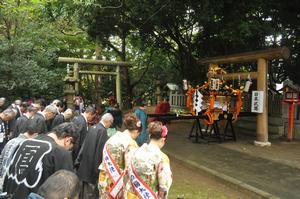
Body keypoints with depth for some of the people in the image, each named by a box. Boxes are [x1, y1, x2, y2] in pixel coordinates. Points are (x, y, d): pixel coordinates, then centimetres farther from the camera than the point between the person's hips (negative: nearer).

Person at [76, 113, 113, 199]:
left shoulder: (92, 128, 6)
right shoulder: (103, 131, -19)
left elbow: (84, 145, 11)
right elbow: (101, 151, -20)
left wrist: (79, 161, 17)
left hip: (86, 164, 8)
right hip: (94, 166, -8)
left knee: (85, 191, 20)